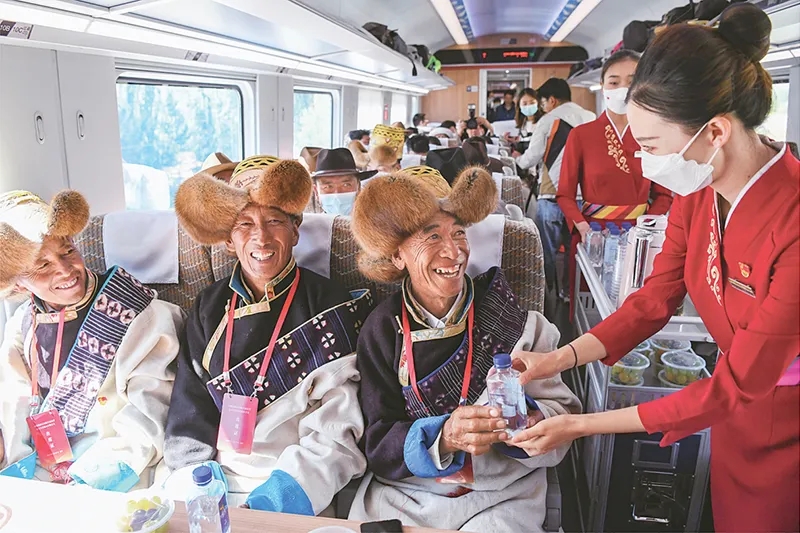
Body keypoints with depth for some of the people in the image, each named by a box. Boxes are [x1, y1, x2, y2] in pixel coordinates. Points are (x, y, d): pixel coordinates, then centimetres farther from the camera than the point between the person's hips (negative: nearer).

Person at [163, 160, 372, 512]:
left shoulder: (329, 305, -6)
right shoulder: (210, 308, 7)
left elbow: (336, 433, -10)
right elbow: (188, 415, 7)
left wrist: (281, 494, -20)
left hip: (293, 489, -3)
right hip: (214, 479, 4)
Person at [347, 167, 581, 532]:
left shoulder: (512, 319, -7)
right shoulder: (383, 328, -6)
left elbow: (562, 410, -3)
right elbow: (378, 444, -7)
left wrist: (530, 421, -24)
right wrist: (443, 437, -25)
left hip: (502, 494, 0)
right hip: (403, 492, 1)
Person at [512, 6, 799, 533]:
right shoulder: (697, 191, -10)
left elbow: (736, 384, -27)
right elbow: (654, 299, -3)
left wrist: (580, 426, -26)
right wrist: (562, 357, -17)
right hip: (738, 408, 6)